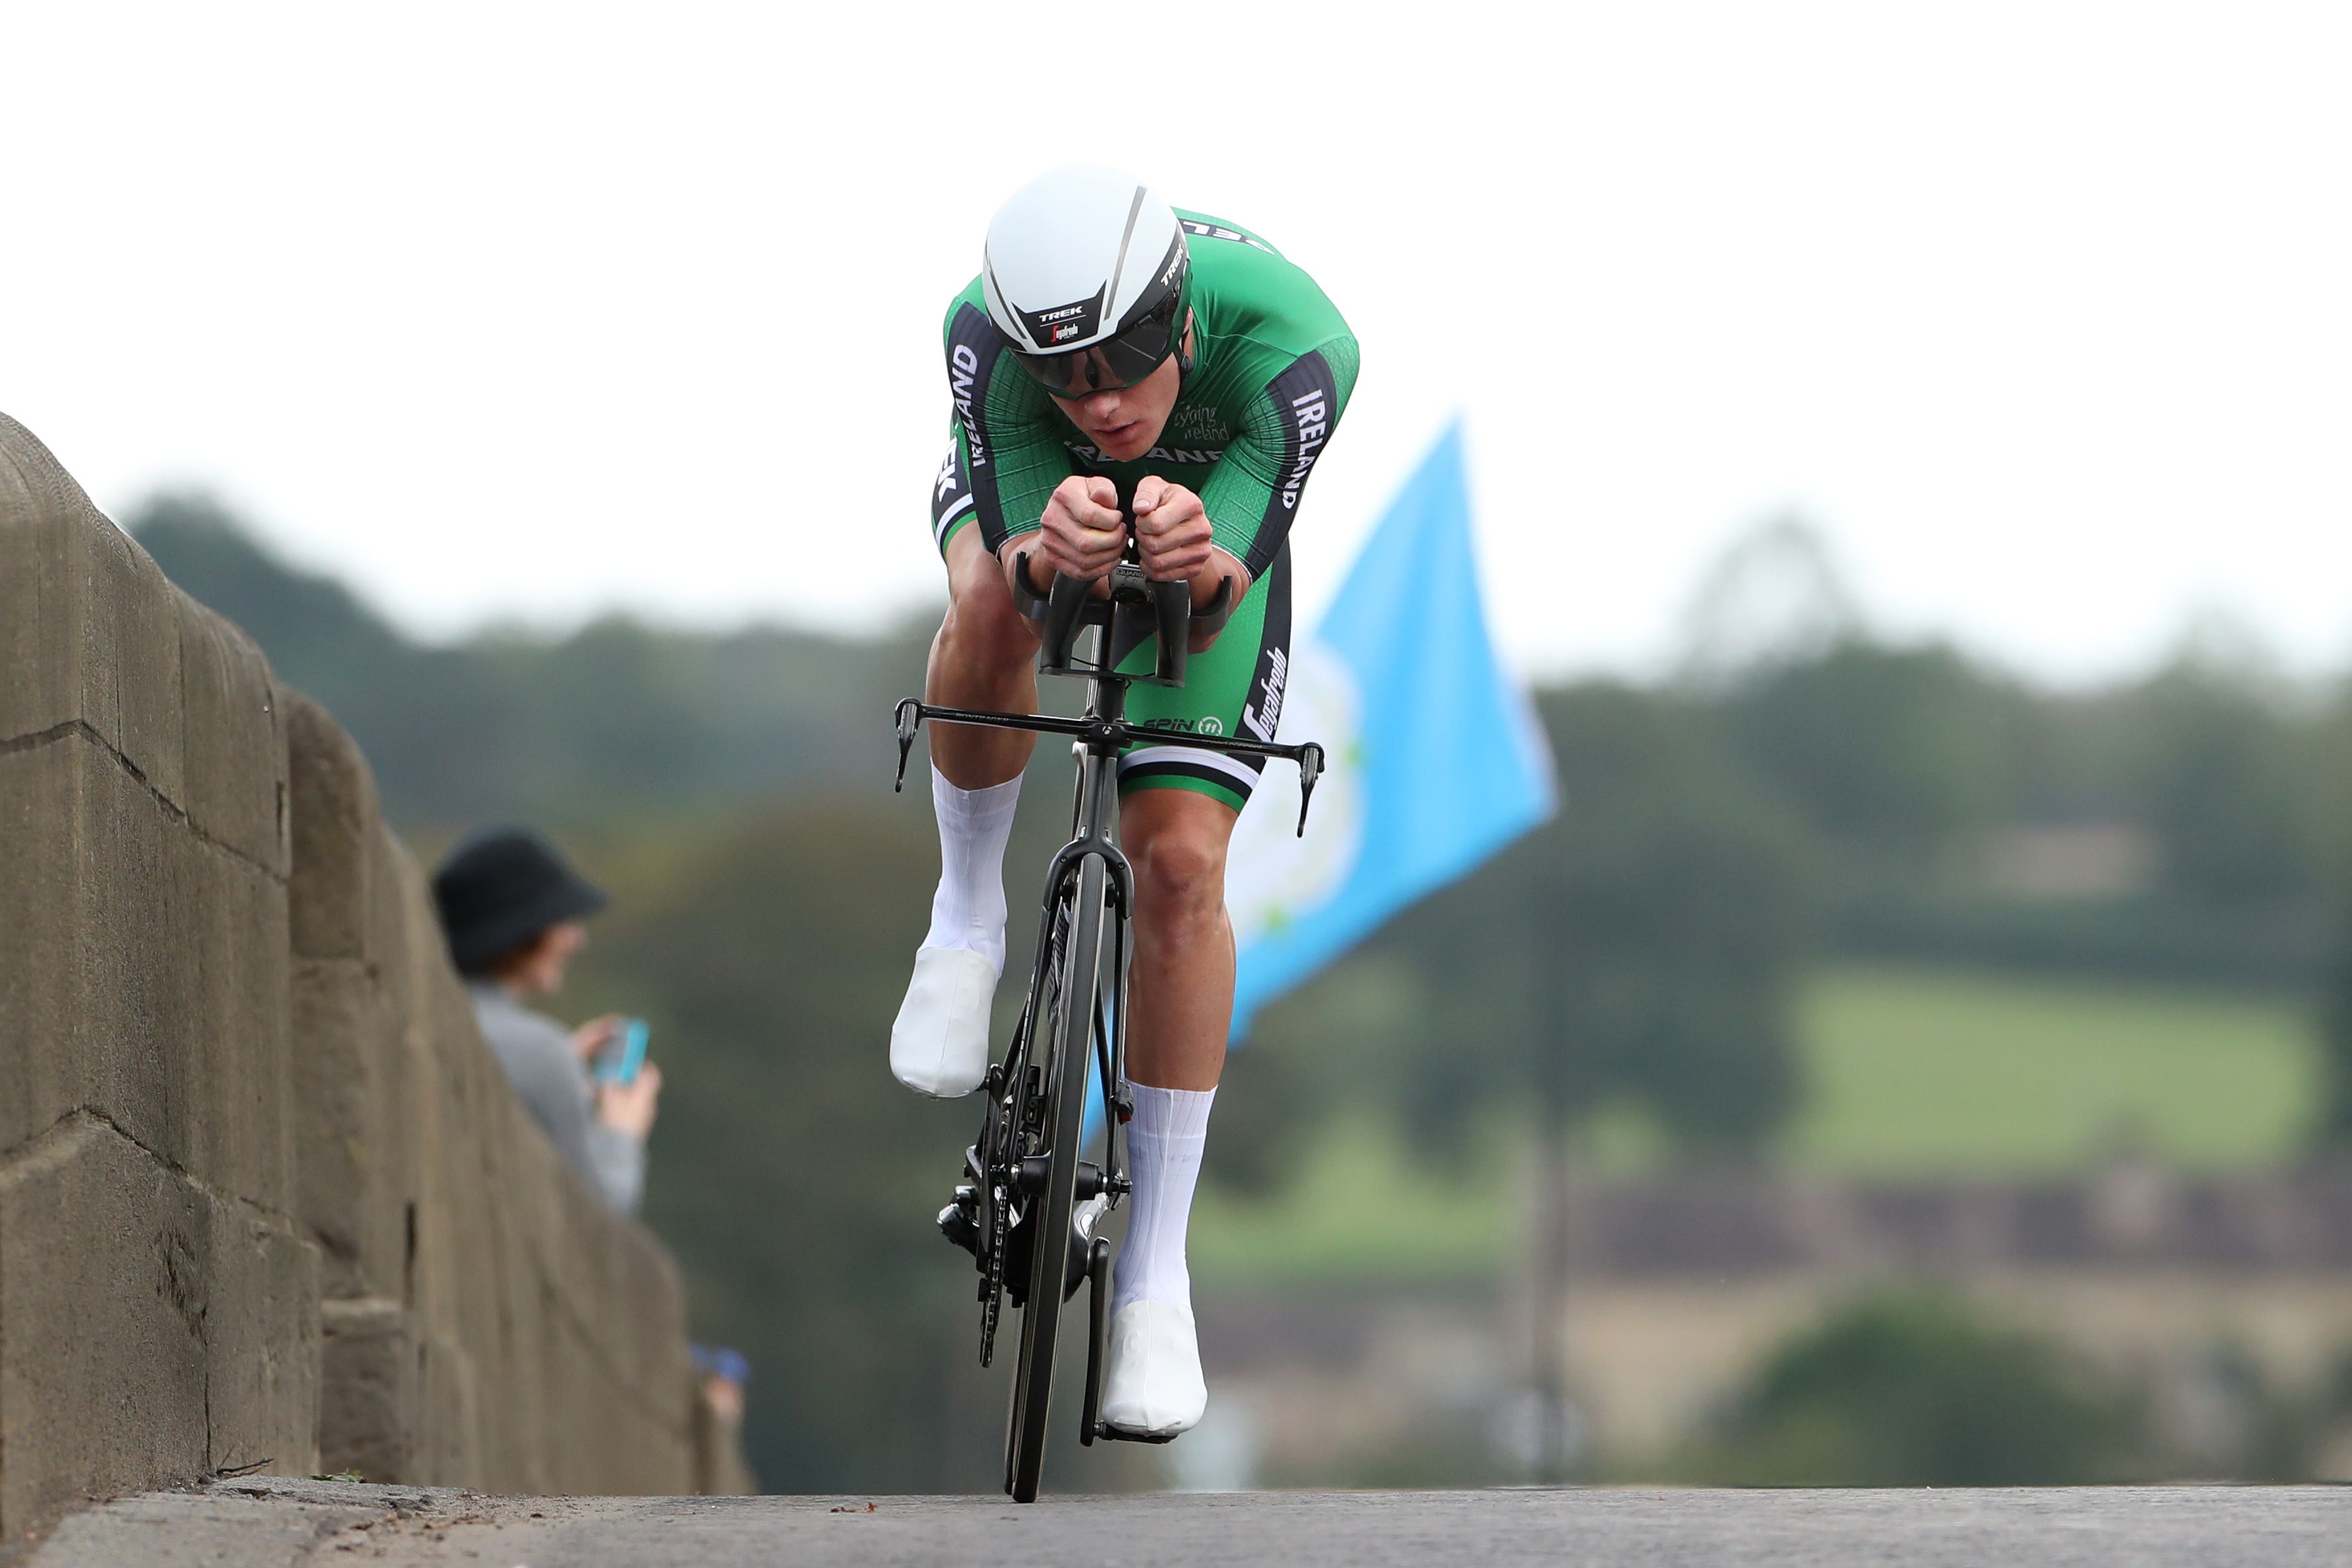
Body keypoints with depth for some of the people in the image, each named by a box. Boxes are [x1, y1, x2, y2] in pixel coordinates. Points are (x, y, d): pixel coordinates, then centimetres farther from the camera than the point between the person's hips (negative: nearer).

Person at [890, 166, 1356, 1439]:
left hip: (1214, 517, 0)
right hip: (1022, 489, 0)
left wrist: (1195, 558, -61)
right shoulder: (988, 332, -38)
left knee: (1181, 865, -12)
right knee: (990, 611, -38)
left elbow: (1225, 587, -37)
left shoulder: (1294, 349, -41)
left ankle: (1155, 1274, -3)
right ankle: (966, 916, -10)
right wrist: (1051, 552, -60)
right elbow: (1008, 569, -37)